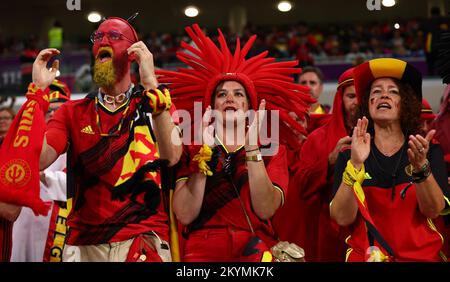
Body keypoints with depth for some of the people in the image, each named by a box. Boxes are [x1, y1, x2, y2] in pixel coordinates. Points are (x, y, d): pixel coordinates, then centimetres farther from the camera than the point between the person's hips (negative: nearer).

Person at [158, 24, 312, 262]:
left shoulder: (272, 150, 8)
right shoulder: (192, 150, 8)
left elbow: (265, 210, -7)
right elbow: (185, 215, -6)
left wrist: (252, 148, -12)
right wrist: (205, 152, -8)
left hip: (256, 251, 1)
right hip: (202, 251, -1)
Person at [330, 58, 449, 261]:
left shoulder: (430, 152, 6)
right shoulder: (348, 156, 5)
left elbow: (433, 210, -8)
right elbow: (342, 218, -8)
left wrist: (421, 167, -23)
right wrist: (355, 165, -21)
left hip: (422, 255, 1)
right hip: (366, 255, -1)